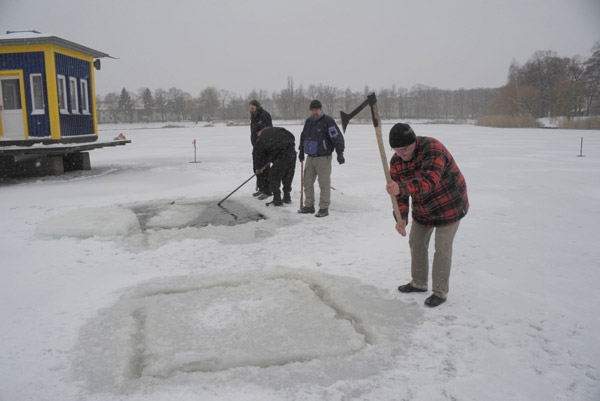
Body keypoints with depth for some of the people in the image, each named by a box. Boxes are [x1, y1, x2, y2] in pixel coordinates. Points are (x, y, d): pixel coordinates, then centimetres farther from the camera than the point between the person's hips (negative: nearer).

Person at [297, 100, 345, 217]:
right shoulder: (308, 121, 11)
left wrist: (340, 153, -21)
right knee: (307, 182, 12)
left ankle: (324, 208, 5)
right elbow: (303, 136, 25)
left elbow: (337, 137, -15)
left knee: (324, 184, -2)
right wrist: (301, 151, 29)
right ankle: (309, 206, 24)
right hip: (310, 157, 7)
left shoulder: (328, 121, -10)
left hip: (323, 158, -7)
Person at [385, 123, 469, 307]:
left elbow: (429, 180, -44)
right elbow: (399, 193, -8)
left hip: (449, 205, -7)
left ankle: (440, 292, 14)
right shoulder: (396, 161, -9)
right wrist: (401, 218, -23)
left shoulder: (432, 148, -30)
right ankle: (419, 283, 33)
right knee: (416, 243, 14)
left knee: (442, 248, -2)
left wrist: (401, 188, -59)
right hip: (423, 208, 7)